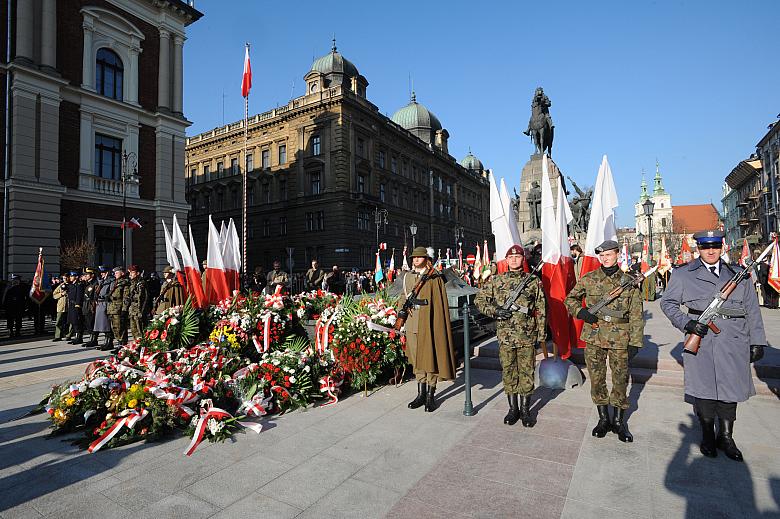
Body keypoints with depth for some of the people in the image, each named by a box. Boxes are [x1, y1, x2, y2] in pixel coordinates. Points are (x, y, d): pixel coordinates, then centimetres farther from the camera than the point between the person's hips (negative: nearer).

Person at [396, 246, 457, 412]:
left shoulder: (434, 277, -5)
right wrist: (401, 309, 5)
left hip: (428, 324, -5)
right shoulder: (408, 277, 12)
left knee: (430, 358, 2)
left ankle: (431, 395, 16)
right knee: (416, 359, 12)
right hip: (412, 324, 6)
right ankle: (421, 394, 25)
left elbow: (439, 303, -8)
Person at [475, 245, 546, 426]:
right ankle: (513, 409, 25)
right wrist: (495, 311, -9)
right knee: (508, 372, 10)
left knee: (526, 372, 8)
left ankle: (525, 410, 24)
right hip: (505, 335, 1)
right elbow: (479, 299, 6)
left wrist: (541, 334, 0)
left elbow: (541, 309, 3)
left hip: (527, 336, -1)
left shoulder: (534, 281, 1)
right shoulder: (496, 280, 3)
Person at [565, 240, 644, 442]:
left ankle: (619, 421, 26)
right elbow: (570, 299, 10)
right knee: (596, 379, 9)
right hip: (593, 337, 1)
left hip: (620, 339, -1)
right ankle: (603, 418, 26)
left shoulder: (629, 281, 0)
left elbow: (636, 315, 1)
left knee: (620, 380, 9)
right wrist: (581, 312, -10)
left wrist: (635, 342, -3)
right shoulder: (588, 279, 1)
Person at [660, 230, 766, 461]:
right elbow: (667, 302, 7)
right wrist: (686, 323, -8)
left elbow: (752, 310, 13)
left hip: (733, 343, 2)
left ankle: (725, 437, 26)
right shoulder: (683, 275, 4)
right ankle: (708, 437, 22)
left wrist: (757, 341, 8)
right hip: (700, 342, -2)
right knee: (703, 390, 5)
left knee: (730, 390, 7)